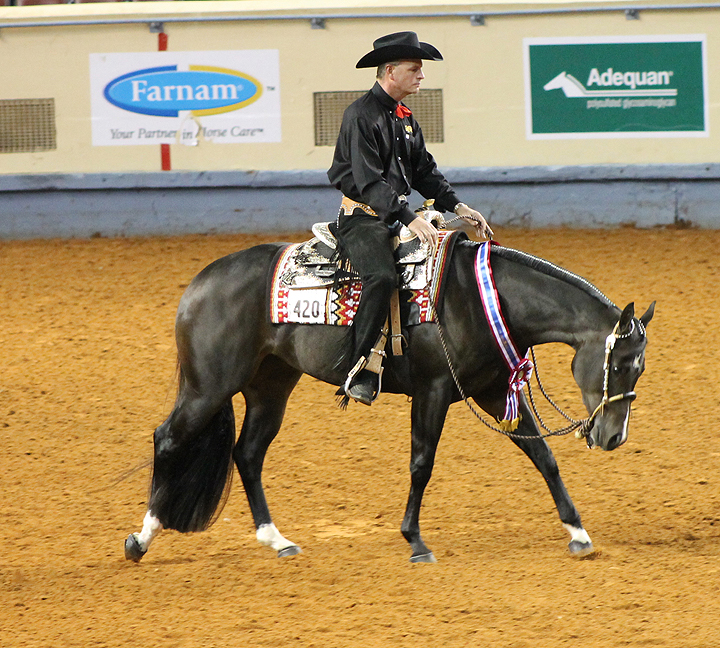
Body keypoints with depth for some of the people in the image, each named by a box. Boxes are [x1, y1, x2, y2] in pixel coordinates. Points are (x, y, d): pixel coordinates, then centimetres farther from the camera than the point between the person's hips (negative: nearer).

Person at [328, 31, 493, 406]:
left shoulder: (404, 118, 16)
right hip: (362, 217, -9)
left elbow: (425, 171, 20)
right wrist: (409, 220, -30)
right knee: (382, 277, -34)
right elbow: (369, 181, -22)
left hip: (398, 217, 9)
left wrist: (457, 207, 5)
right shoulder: (361, 115, -13)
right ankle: (360, 371, -32)